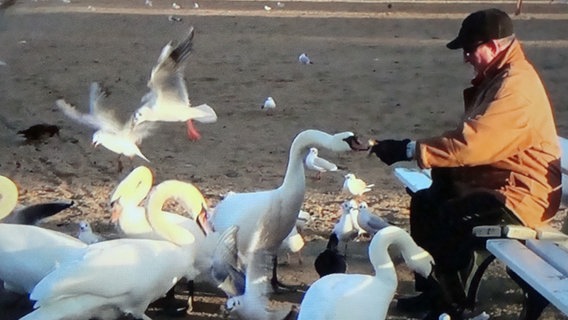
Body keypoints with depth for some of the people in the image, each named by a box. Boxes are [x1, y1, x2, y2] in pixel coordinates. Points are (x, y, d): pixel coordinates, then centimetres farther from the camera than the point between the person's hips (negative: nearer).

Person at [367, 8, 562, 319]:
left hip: (520, 195, -11)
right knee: (425, 202, 10)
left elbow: (472, 143, -31)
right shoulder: (498, 78, 13)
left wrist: (410, 150, -27)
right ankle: (432, 290, 20)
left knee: (450, 217, -27)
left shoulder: (517, 85, -22)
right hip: (495, 181, 11)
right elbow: (473, 139, 12)